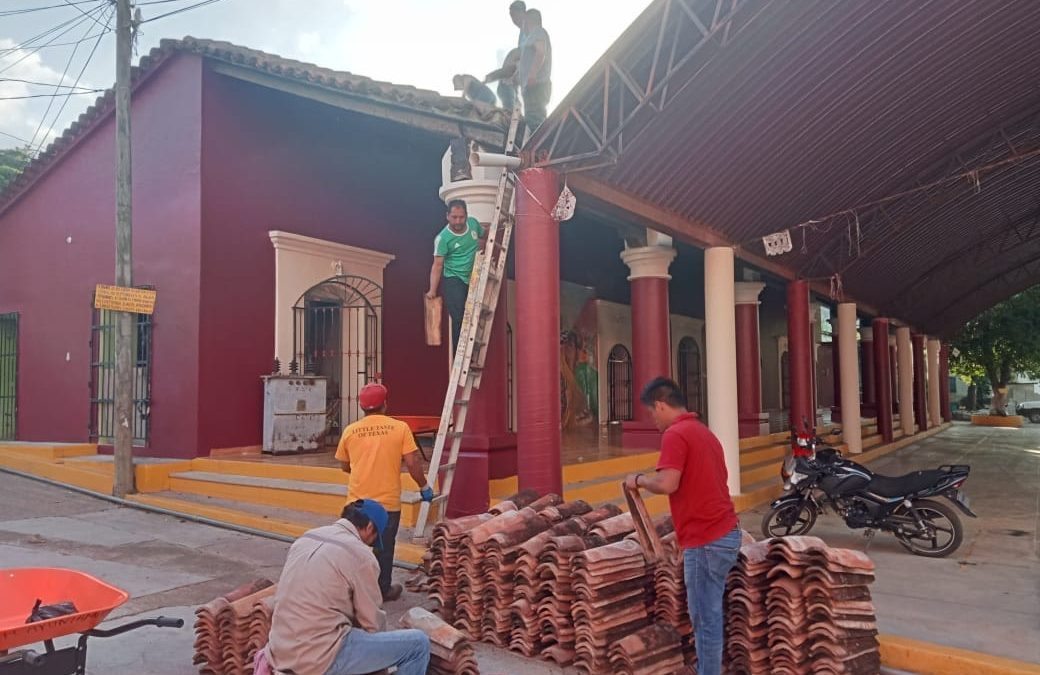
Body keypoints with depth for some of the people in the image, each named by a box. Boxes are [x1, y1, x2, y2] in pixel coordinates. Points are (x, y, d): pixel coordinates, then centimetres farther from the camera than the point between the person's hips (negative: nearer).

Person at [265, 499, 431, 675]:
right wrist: (380, 638, 18)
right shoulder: (361, 555, -12)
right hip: (321, 658, -8)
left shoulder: (305, 538, 9)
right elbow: (372, 622, -4)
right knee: (418, 643, -2)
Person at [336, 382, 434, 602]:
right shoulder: (399, 428, -9)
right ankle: (383, 590, 23)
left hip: (358, 502, 2)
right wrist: (424, 487, 3)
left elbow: (344, 466, 9)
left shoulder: (350, 431, -1)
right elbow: (412, 463, -11)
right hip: (388, 501, -2)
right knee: (384, 548, 13)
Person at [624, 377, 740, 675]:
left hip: (706, 540, -10)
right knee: (707, 614, 17)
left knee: (705, 617, 0)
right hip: (724, 532, 10)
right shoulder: (704, 432, 17)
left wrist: (639, 479, -6)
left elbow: (667, 484, -25)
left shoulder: (676, 434, -13)